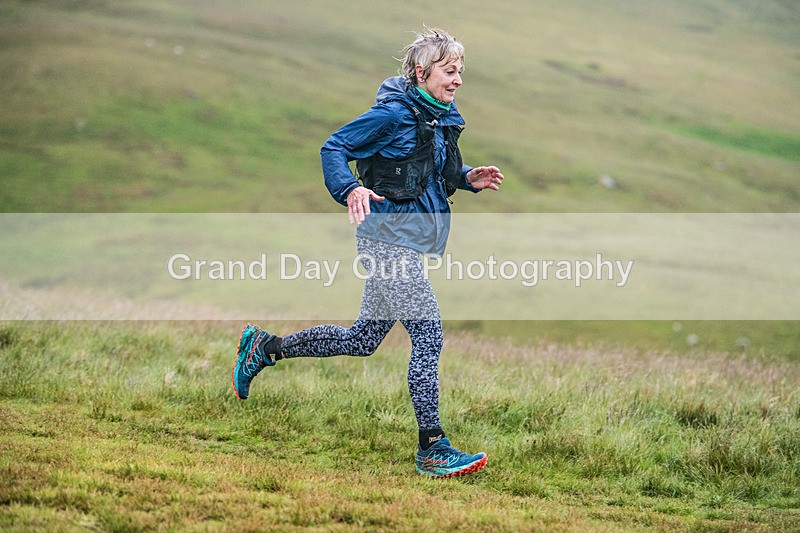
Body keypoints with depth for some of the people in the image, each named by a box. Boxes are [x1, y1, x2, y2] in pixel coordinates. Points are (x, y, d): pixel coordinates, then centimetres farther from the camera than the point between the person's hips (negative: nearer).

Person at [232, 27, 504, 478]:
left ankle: (264, 347, 28)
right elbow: (334, 147, -10)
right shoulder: (394, 113, -13)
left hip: (411, 244, 9)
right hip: (390, 238, -9)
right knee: (429, 336, -11)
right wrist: (351, 190, -27)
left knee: (361, 340, 14)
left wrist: (468, 178, 6)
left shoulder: (444, 119, 12)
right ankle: (432, 449, -7)